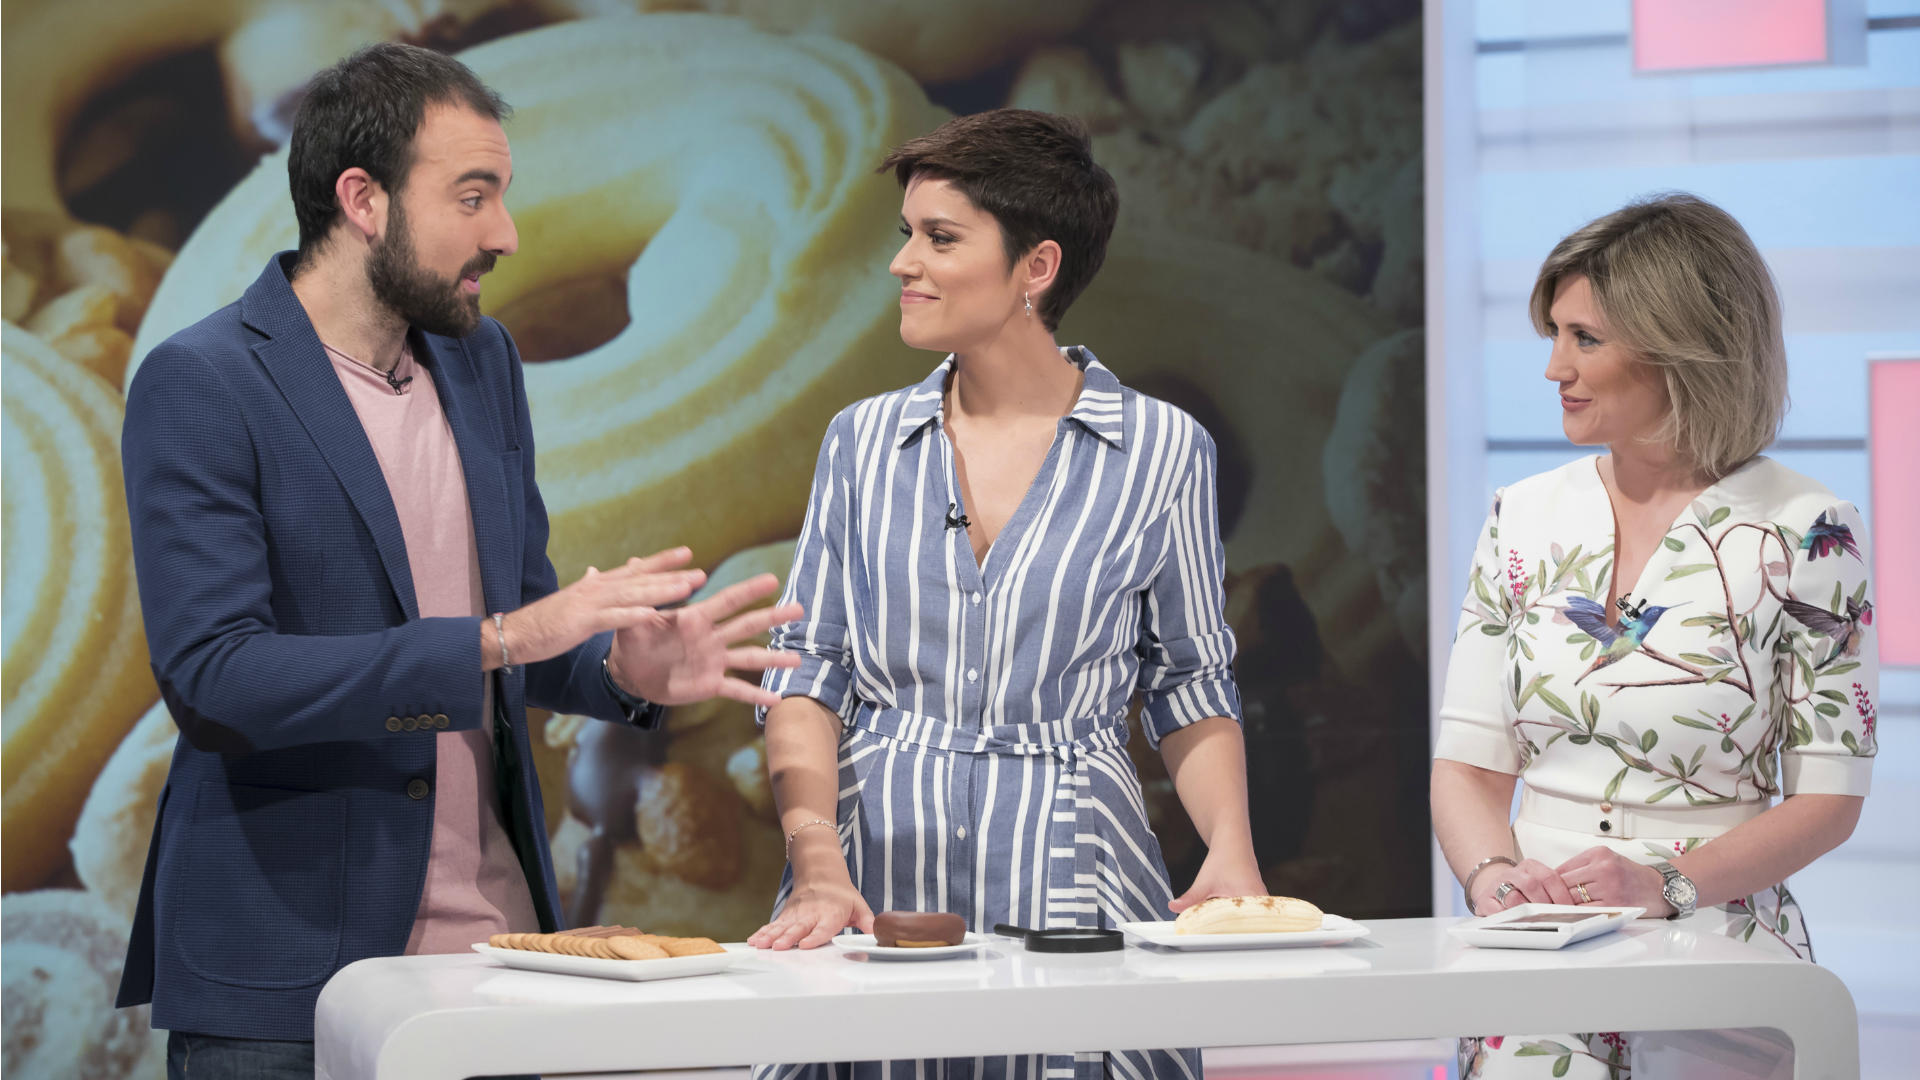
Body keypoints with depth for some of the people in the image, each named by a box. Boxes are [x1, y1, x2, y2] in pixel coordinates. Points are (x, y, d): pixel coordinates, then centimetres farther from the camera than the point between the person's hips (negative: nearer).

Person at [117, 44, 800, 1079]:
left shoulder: (482, 360, 11)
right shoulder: (198, 386, -10)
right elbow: (211, 674, -20)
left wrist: (623, 667, -4)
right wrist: (498, 640, -24)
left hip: (494, 942, 6)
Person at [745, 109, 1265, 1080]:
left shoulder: (1160, 451, 1)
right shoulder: (864, 441, 7)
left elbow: (1192, 691, 7)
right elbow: (808, 674, 4)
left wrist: (1230, 852, -11)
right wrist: (817, 867, -11)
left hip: (1070, 876, -1)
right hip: (879, 874, 2)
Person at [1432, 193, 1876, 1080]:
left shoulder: (1805, 533, -1)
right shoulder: (1524, 518, 11)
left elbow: (1829, 796, -2)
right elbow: (1466, 761, 10)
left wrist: (1665, 883, -17)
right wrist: (1492, 875, -11)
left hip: (1718, 946, -2)